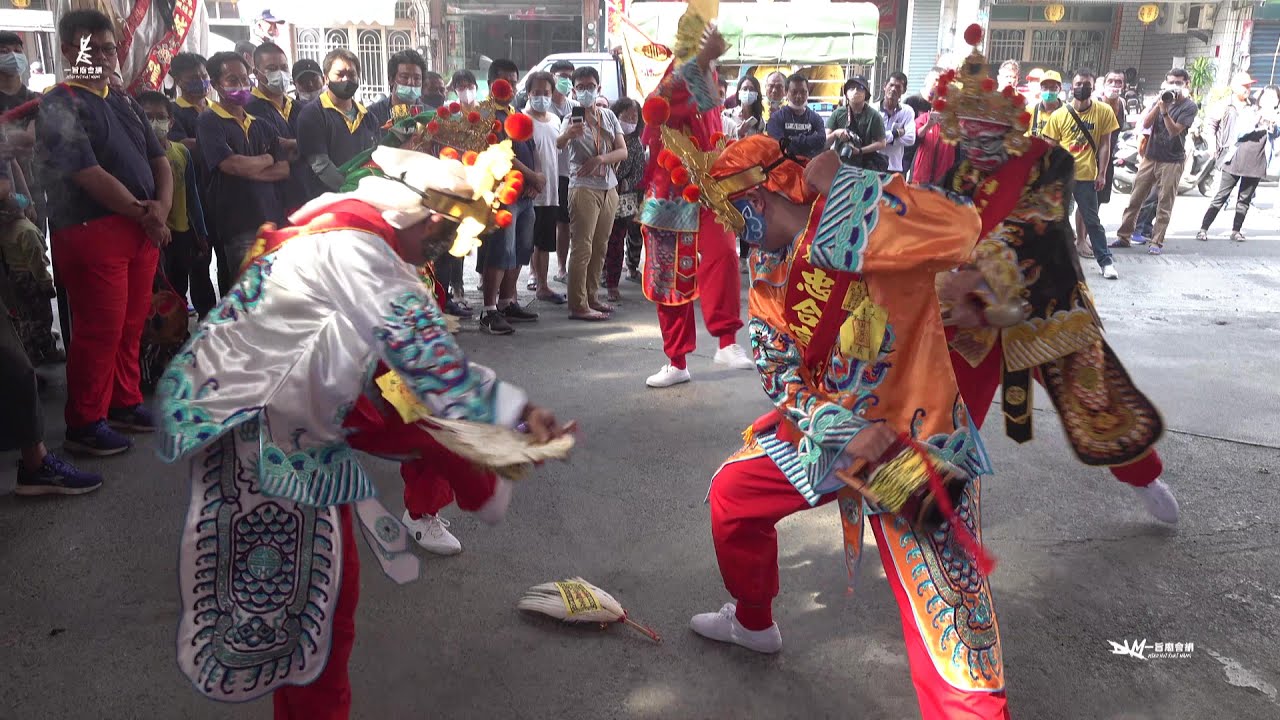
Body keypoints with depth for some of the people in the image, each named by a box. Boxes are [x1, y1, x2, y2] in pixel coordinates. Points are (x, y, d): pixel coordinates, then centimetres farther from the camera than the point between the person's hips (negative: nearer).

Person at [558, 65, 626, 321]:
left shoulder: (609, 116, 11)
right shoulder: (572, 119, -5)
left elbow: (623, 151, 5)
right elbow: (558, 143, -25)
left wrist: (600, 159, -13)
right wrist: (567, 134, -48)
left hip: (609, 187, 6)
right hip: (584, 187, -6)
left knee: (600, 247, 10)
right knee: (582, 247, -8)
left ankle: (592, 297, 20)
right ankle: (578, 306, -6)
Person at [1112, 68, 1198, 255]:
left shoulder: (1190, 106, -3)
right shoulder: (1163, 99, 11)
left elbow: (1174, 131, -14)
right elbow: (1145, 124, -1)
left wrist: (1165, 111, -24)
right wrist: (1159, 104, -12)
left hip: (1172, 161, -4)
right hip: (1151, 156, 4)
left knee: (1164, 204, -3)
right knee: (1135, 199, 4)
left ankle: (1156, 242, 0)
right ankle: (1123, 236, 9)